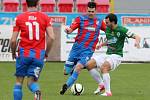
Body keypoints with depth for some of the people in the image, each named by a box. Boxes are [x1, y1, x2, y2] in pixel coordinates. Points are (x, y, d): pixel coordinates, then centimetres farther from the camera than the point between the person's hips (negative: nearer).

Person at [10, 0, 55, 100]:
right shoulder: (45, 17, 2)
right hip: (39, 55, 1)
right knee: (31, 81, 6)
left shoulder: (19, 18, 0)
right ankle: (37, 91, -27)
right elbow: (51, 37, -7)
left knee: (19, 81, 14)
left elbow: (13, 40, -3)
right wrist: (46, 53, 7)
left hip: (24, 54, -1)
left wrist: (13, 53, 14)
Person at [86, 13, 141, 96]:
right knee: (89, 64, -3)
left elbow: (137, 37, -13)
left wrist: (137, 42, -34)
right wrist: (102, 44, 10)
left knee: (103, 67, -33)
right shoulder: (107, 29, 8)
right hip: (107, 54, 8)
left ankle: (108, 92, -29)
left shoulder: (122, 30, -12)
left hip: (116, 56, -8)